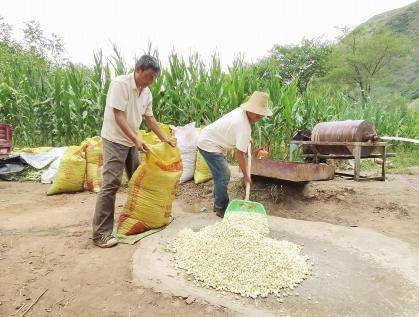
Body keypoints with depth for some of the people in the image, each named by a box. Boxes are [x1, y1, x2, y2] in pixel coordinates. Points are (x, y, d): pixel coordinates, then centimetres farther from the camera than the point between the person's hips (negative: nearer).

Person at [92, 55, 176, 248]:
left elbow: (149, 119, 12)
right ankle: (101, 233, -6)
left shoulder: (147, 92, 6)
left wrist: (165, 138, 5)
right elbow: (119, 116, -22)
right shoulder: (120, 84, -17)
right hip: (115, 140, -8)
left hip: (132, 141, 8)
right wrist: (136, 140, -29)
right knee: (111, 183, -12)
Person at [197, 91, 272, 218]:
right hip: (209, 145, -10)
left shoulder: (241, 110, -1)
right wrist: (246, 175, -12)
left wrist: (247, 140, 18)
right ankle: (221, 209, 6)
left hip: (209, 140, 10)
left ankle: (218, 204, 28)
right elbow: (239, 154, -23)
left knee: (222, 174, 16)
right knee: (223, 176, -9)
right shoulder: (244, 128, -28)